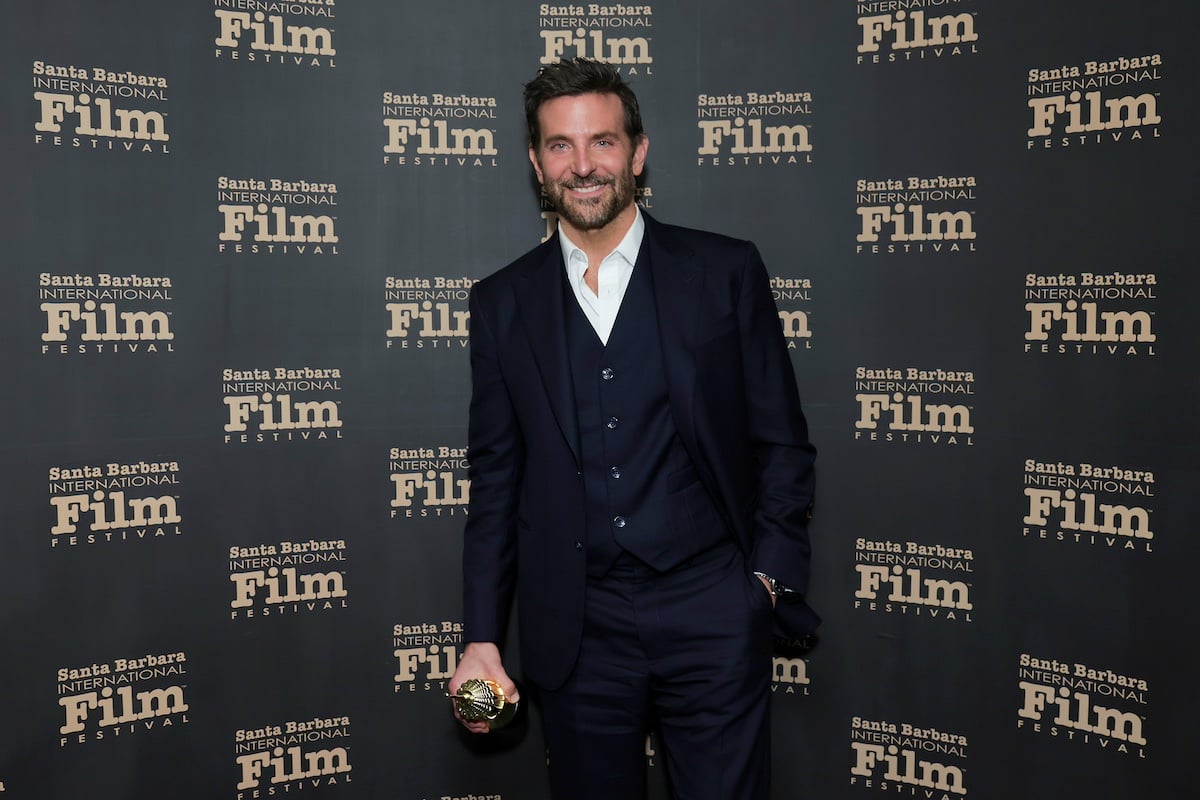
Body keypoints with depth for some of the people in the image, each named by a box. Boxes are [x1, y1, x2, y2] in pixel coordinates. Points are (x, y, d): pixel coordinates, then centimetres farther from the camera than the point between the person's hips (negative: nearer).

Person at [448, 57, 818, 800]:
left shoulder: (726, 271, -1)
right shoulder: (503, 301, 5)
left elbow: (782, 442, 3)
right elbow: (495, 477, 7)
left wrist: (770, 578, -5)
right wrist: (482, 637, 4)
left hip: (710, 609, -1)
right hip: (575, 627, 2)